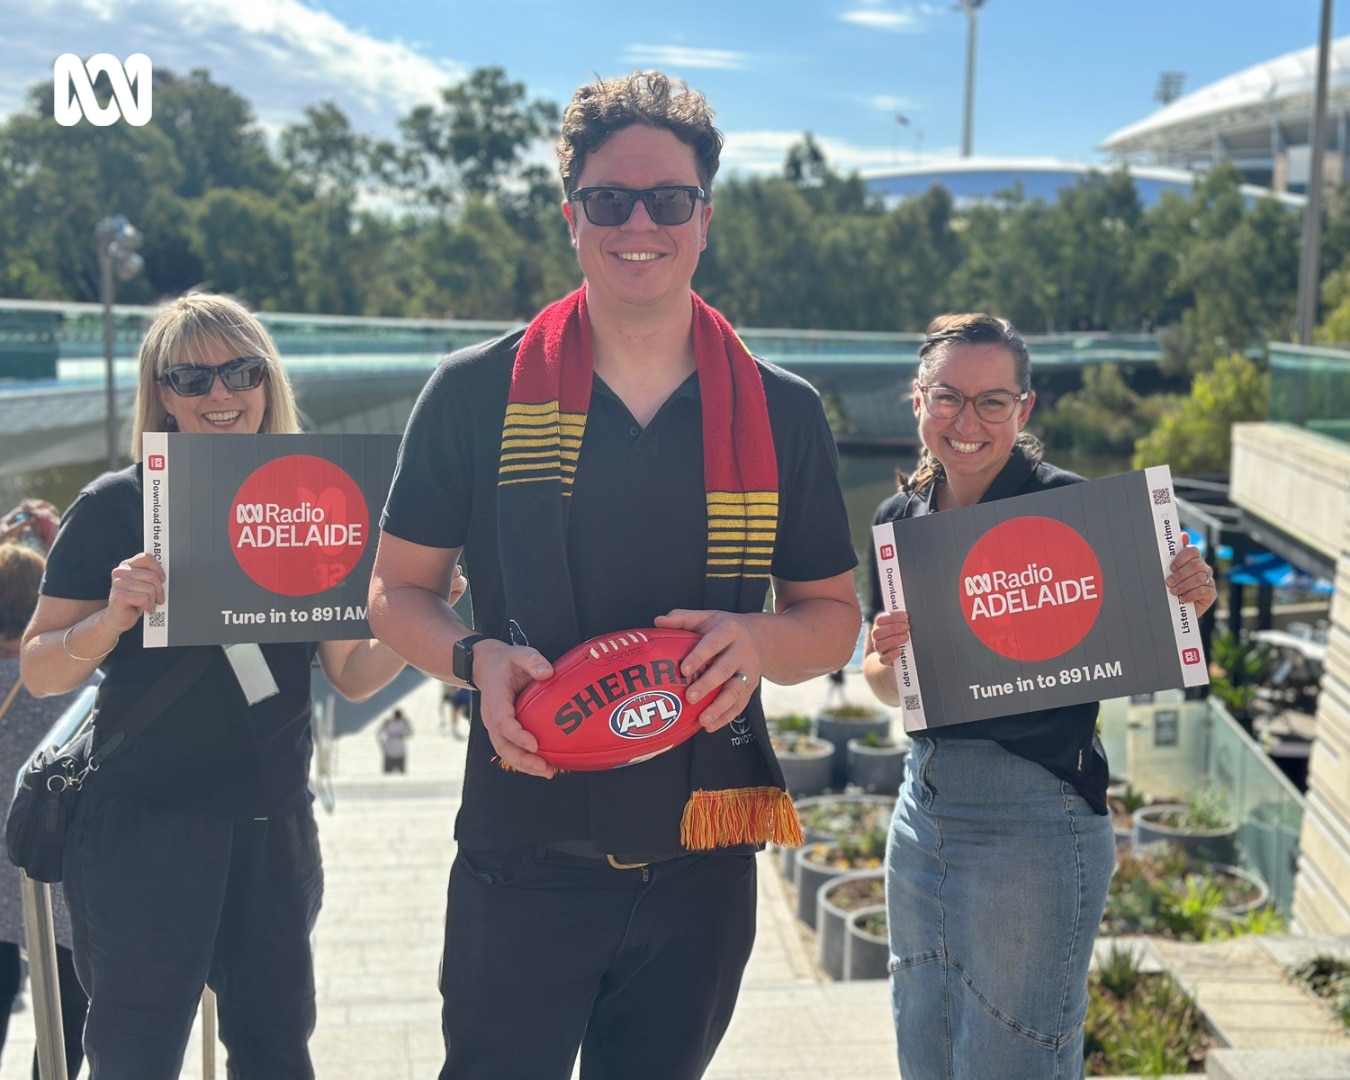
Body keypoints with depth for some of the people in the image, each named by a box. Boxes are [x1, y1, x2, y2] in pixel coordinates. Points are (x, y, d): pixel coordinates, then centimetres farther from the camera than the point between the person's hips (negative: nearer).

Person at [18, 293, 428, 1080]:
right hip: (145, 829, -4)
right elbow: (40, 673, -8)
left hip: (276, 828, 4)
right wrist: (114, 618, -26)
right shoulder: (116, 507, -6)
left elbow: (354, 675, 6)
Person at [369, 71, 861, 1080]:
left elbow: (834, 615, 8)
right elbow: (398, 591, 4)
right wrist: (477, 657, -17)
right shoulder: (478, 392, -4)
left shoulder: (781, 412, 1)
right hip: (525, 855, -2)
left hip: (702, 867, 2)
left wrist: (762, 637, -15)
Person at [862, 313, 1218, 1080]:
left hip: (1035, 820, -6)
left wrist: (1185, 605, -27)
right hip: (925, 806, 6)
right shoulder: (901, 518, 3)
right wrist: (888, 655, -14)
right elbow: (886, 686, 8)